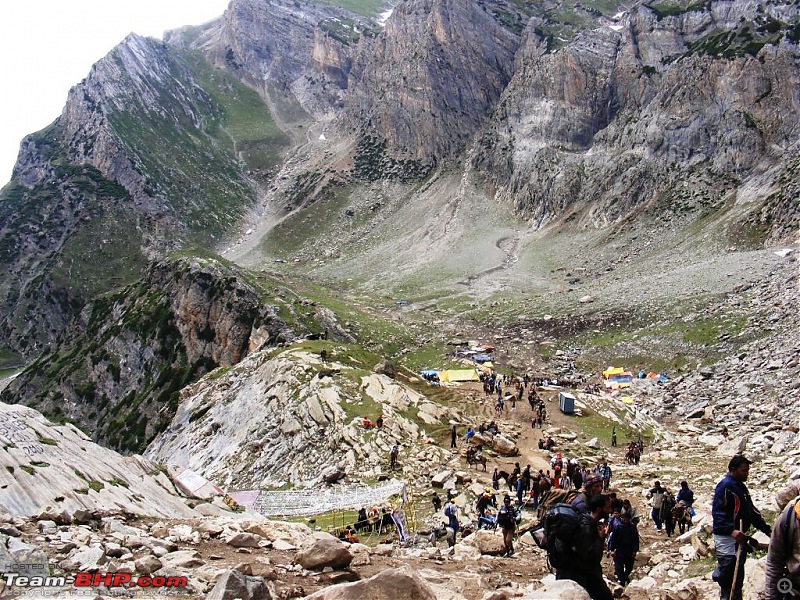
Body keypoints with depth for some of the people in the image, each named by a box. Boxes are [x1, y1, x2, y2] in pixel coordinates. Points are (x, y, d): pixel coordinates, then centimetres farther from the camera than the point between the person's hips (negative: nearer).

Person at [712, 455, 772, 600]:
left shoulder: (742, 487, 16)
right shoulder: (725, 486, -14)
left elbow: (751, 511, 21)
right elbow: (717, 513, -22)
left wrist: (767, 530, 14)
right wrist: (731, 530, -35)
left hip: (739, 538, 10)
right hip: (726, 538, -10)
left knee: (738, 579, 16)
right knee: (728, 579, -8)